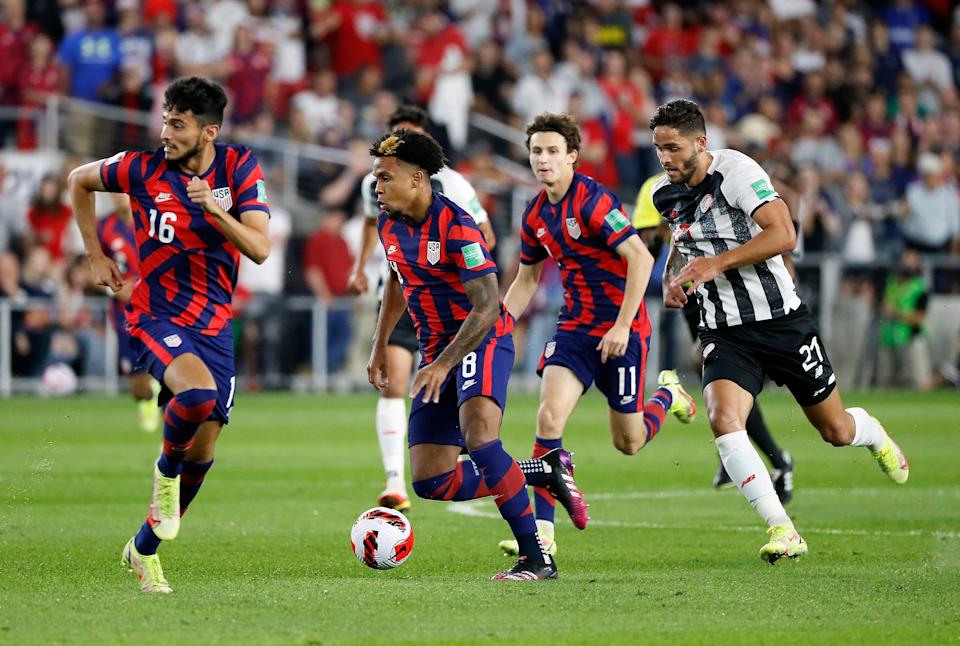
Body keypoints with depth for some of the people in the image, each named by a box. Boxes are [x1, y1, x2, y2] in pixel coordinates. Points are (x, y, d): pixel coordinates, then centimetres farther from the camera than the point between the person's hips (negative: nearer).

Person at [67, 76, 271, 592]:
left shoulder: (240, 168, -4)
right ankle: (165, 469, -2)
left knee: (203, 450, 4)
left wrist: (216, 210, -27)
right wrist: (95, 256, 10)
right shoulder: (143, 169, -7)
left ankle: (143, 549, 24)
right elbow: (79, 181, 12)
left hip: (214, 323, 3)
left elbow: (259, 249, -11)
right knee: (198, 392, -34)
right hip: (156, 317, -3)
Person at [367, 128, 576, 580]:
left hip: (483, 340, -8)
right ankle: (543, 473, 18)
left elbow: (487, 307, -24)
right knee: (431, 484, 0)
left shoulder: (456, 227, -20)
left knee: (478, 436, -34)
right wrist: (381, 346, 23)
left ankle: (536, 558, -28)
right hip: (436, 349, 8)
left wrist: (443, 364, -31)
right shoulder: (389, 225, 4)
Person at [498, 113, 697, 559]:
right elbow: (526, 280, 21)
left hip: (621, 329, -6)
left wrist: (623, 326, -24)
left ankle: (669, 395, 37)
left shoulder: (592, 200, -17)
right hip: (575, 327, 6)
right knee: (549, 417, -15)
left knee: (628, 442, 4)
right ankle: (542, 532, -14)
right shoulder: (536, 215, 6)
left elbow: (641, 258, -23)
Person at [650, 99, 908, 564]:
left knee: (836, 430, 9)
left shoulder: (737, 171, -16)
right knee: (723, 421, -24)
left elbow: (783, 234, -26)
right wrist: (672, 280, 7)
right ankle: (782, 531, -19)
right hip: (724, 333, 4)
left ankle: (875, 437, 48)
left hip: (781, 321, -4)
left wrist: (717, 263, -30)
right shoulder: (667, 195, 4)